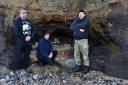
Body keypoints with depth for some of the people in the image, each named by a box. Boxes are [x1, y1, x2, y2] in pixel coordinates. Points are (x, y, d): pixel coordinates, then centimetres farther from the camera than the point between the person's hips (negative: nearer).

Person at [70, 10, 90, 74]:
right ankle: (78, 66, 20)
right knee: (76, 54, 9)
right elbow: (71, 27, -4)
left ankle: (86, 68, 6)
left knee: (85, 54, -3)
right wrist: (79, 29, -17)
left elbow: (82, 26, -24)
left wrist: (75, 26, -8)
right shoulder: (76, 20, 12)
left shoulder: (86, 20, -4)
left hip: (83, 40, -6)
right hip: (76, 40, 6)